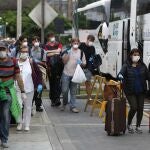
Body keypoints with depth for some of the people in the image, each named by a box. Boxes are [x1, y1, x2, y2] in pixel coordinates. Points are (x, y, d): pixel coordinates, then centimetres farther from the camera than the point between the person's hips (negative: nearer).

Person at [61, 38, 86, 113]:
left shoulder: (81, 52, 5)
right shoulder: (68, 51, 4)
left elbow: (84, 64, 8)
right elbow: (64, 61, -1)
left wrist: (81, 63, -13)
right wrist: (67, 54, -12)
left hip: (75, 74, 1)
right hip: (66, 73, -1)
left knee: (73, 92, 6)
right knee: (64, 90, -1)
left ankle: (73, 106, 11)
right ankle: (64, 103, 23)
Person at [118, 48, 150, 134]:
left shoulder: (143, 66, 6)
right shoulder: (127, 66, -3)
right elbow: (121, 72, -16)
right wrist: (120, 75, -39)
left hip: (141, 91, 3)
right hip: (130, 91, -3)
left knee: (140, 108, 4)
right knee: (134, 107, -11)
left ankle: (138, 126, 22)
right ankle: (129, 125, 14)